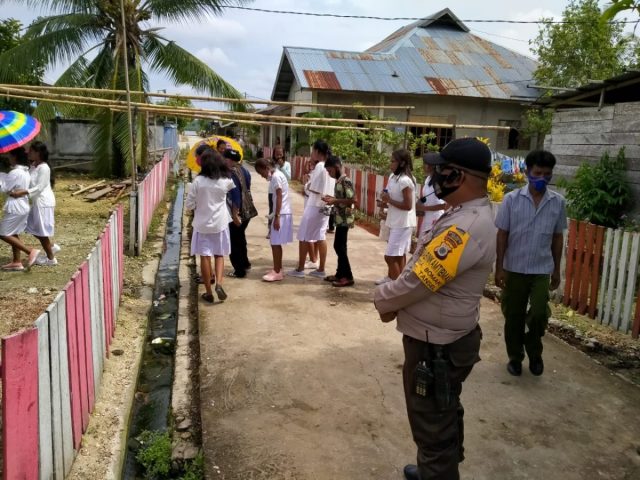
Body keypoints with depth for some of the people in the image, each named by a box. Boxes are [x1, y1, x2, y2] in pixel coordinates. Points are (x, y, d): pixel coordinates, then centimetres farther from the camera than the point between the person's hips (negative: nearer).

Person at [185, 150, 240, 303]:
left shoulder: (198, 181, -11)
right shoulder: (226, 181, -6)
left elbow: (189, 205, -7)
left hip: (202, 224, -1)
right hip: (220, 223, 1)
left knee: (205, 256, 6)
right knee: (219, 255, 14)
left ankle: (208, 292, 10)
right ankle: (219, 283, -8)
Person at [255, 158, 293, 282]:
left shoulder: (276, 176, -14)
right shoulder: (276, 175, 15)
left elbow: (279, 197, -19)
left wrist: (276, 217, -20)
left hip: (281, 214, -10)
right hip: (282, 213, 10)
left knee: (275, 243, -5)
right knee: (276, 243, 12)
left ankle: (277, 272, 0)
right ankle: (278, 270, 18)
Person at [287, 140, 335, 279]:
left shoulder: (319, 166, -16)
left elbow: (313, 189, -19)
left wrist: (307, 185, 0)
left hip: (314, 206, -8)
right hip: (325, 207, 8)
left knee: (304, 237, 2)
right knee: (321, 237, 12)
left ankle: (299, 269, 8)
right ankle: (321, 270, 16)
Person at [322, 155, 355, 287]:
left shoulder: (346, 181, -17)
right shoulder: (339, 181, 12)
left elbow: (353, 199, -22)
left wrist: (334, 200, -21)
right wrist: (332, 199, 5)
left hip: (344, 219, -10)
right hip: (340, 219, 10)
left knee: (340, 247, -6)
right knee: (338, 246, 14)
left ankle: (348, 277, 1)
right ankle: (340, 274, 23)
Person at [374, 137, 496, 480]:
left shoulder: (464, 228, -29)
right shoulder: (470, 216, 6)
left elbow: (417, 282, -26)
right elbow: (424, 270, 12)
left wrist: (382, 300, -7)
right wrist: (396, 301, 2)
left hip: (436, 347, -10)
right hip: (445, 340, 10)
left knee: (433, 426, 8)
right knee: (444, 418, 28)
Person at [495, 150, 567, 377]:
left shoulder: (558, 202, -1)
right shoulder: (511, 199, -7)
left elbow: (557, 238, 7)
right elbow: (502, 235, -4)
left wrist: (556, 269, 8)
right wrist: (499, 267, -7)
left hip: (542, 270, 1)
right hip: (514, 269, -1)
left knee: (539, 315, -7)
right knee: (513, 317, 9)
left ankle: (534, 352, 22)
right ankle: (515, 357, 29)